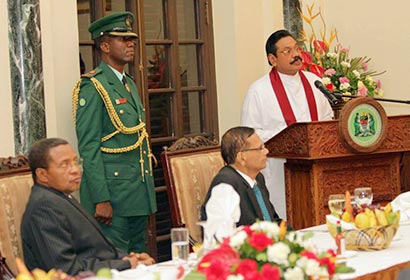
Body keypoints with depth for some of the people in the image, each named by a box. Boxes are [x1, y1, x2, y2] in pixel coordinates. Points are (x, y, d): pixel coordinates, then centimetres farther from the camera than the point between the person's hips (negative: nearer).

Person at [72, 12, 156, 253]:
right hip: (112, 194, -9)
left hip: (140, 194, 9)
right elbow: (89, 147, -16)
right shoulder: (92, 86, -11)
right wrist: (101, 200, -20)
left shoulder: (130, 84, 16)